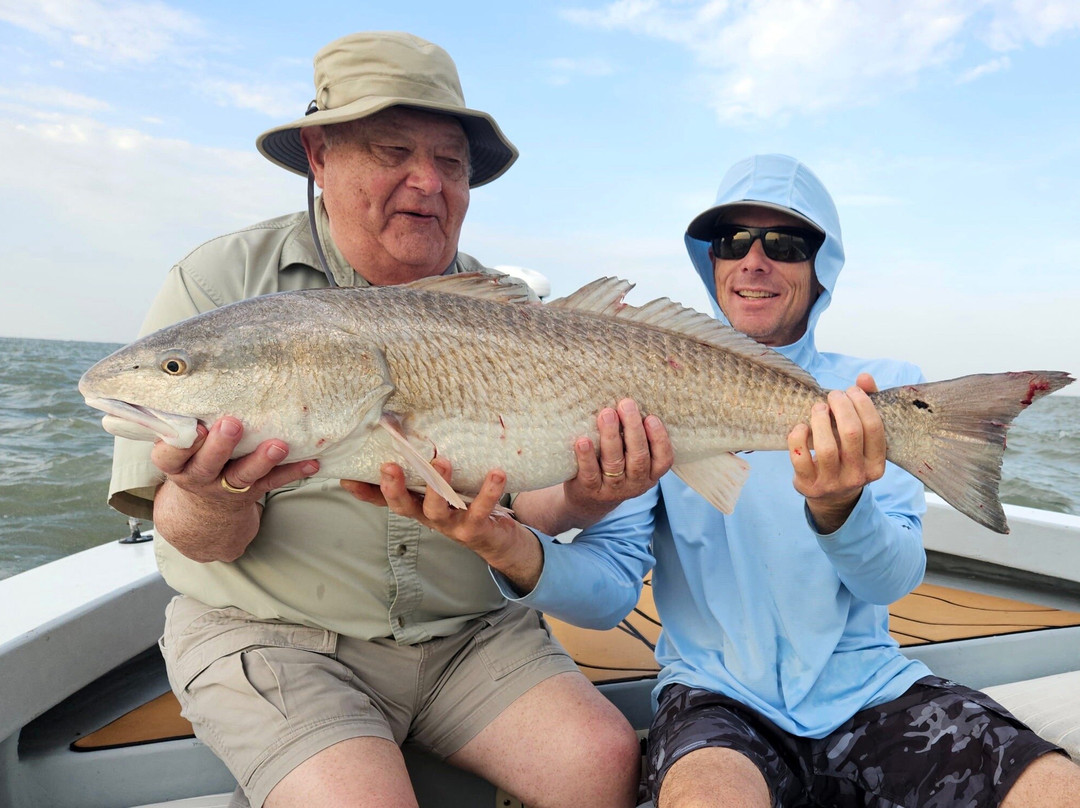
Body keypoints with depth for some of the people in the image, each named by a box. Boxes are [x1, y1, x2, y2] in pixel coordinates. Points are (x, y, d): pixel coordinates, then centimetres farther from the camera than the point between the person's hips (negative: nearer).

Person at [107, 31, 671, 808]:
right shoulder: (222, 283, -5)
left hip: (468, 630, 3)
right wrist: (217, 500, -31)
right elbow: (194, 538, -8)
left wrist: (580, 499, -23)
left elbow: (530, 496, 0)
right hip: (274, 635, -2)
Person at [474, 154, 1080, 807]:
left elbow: (894, 579, -8)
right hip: (718, 694, -2)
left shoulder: (886, 387, 4)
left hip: (872, 689, 3)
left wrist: (838, 508, -31)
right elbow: (612, 588, -8)